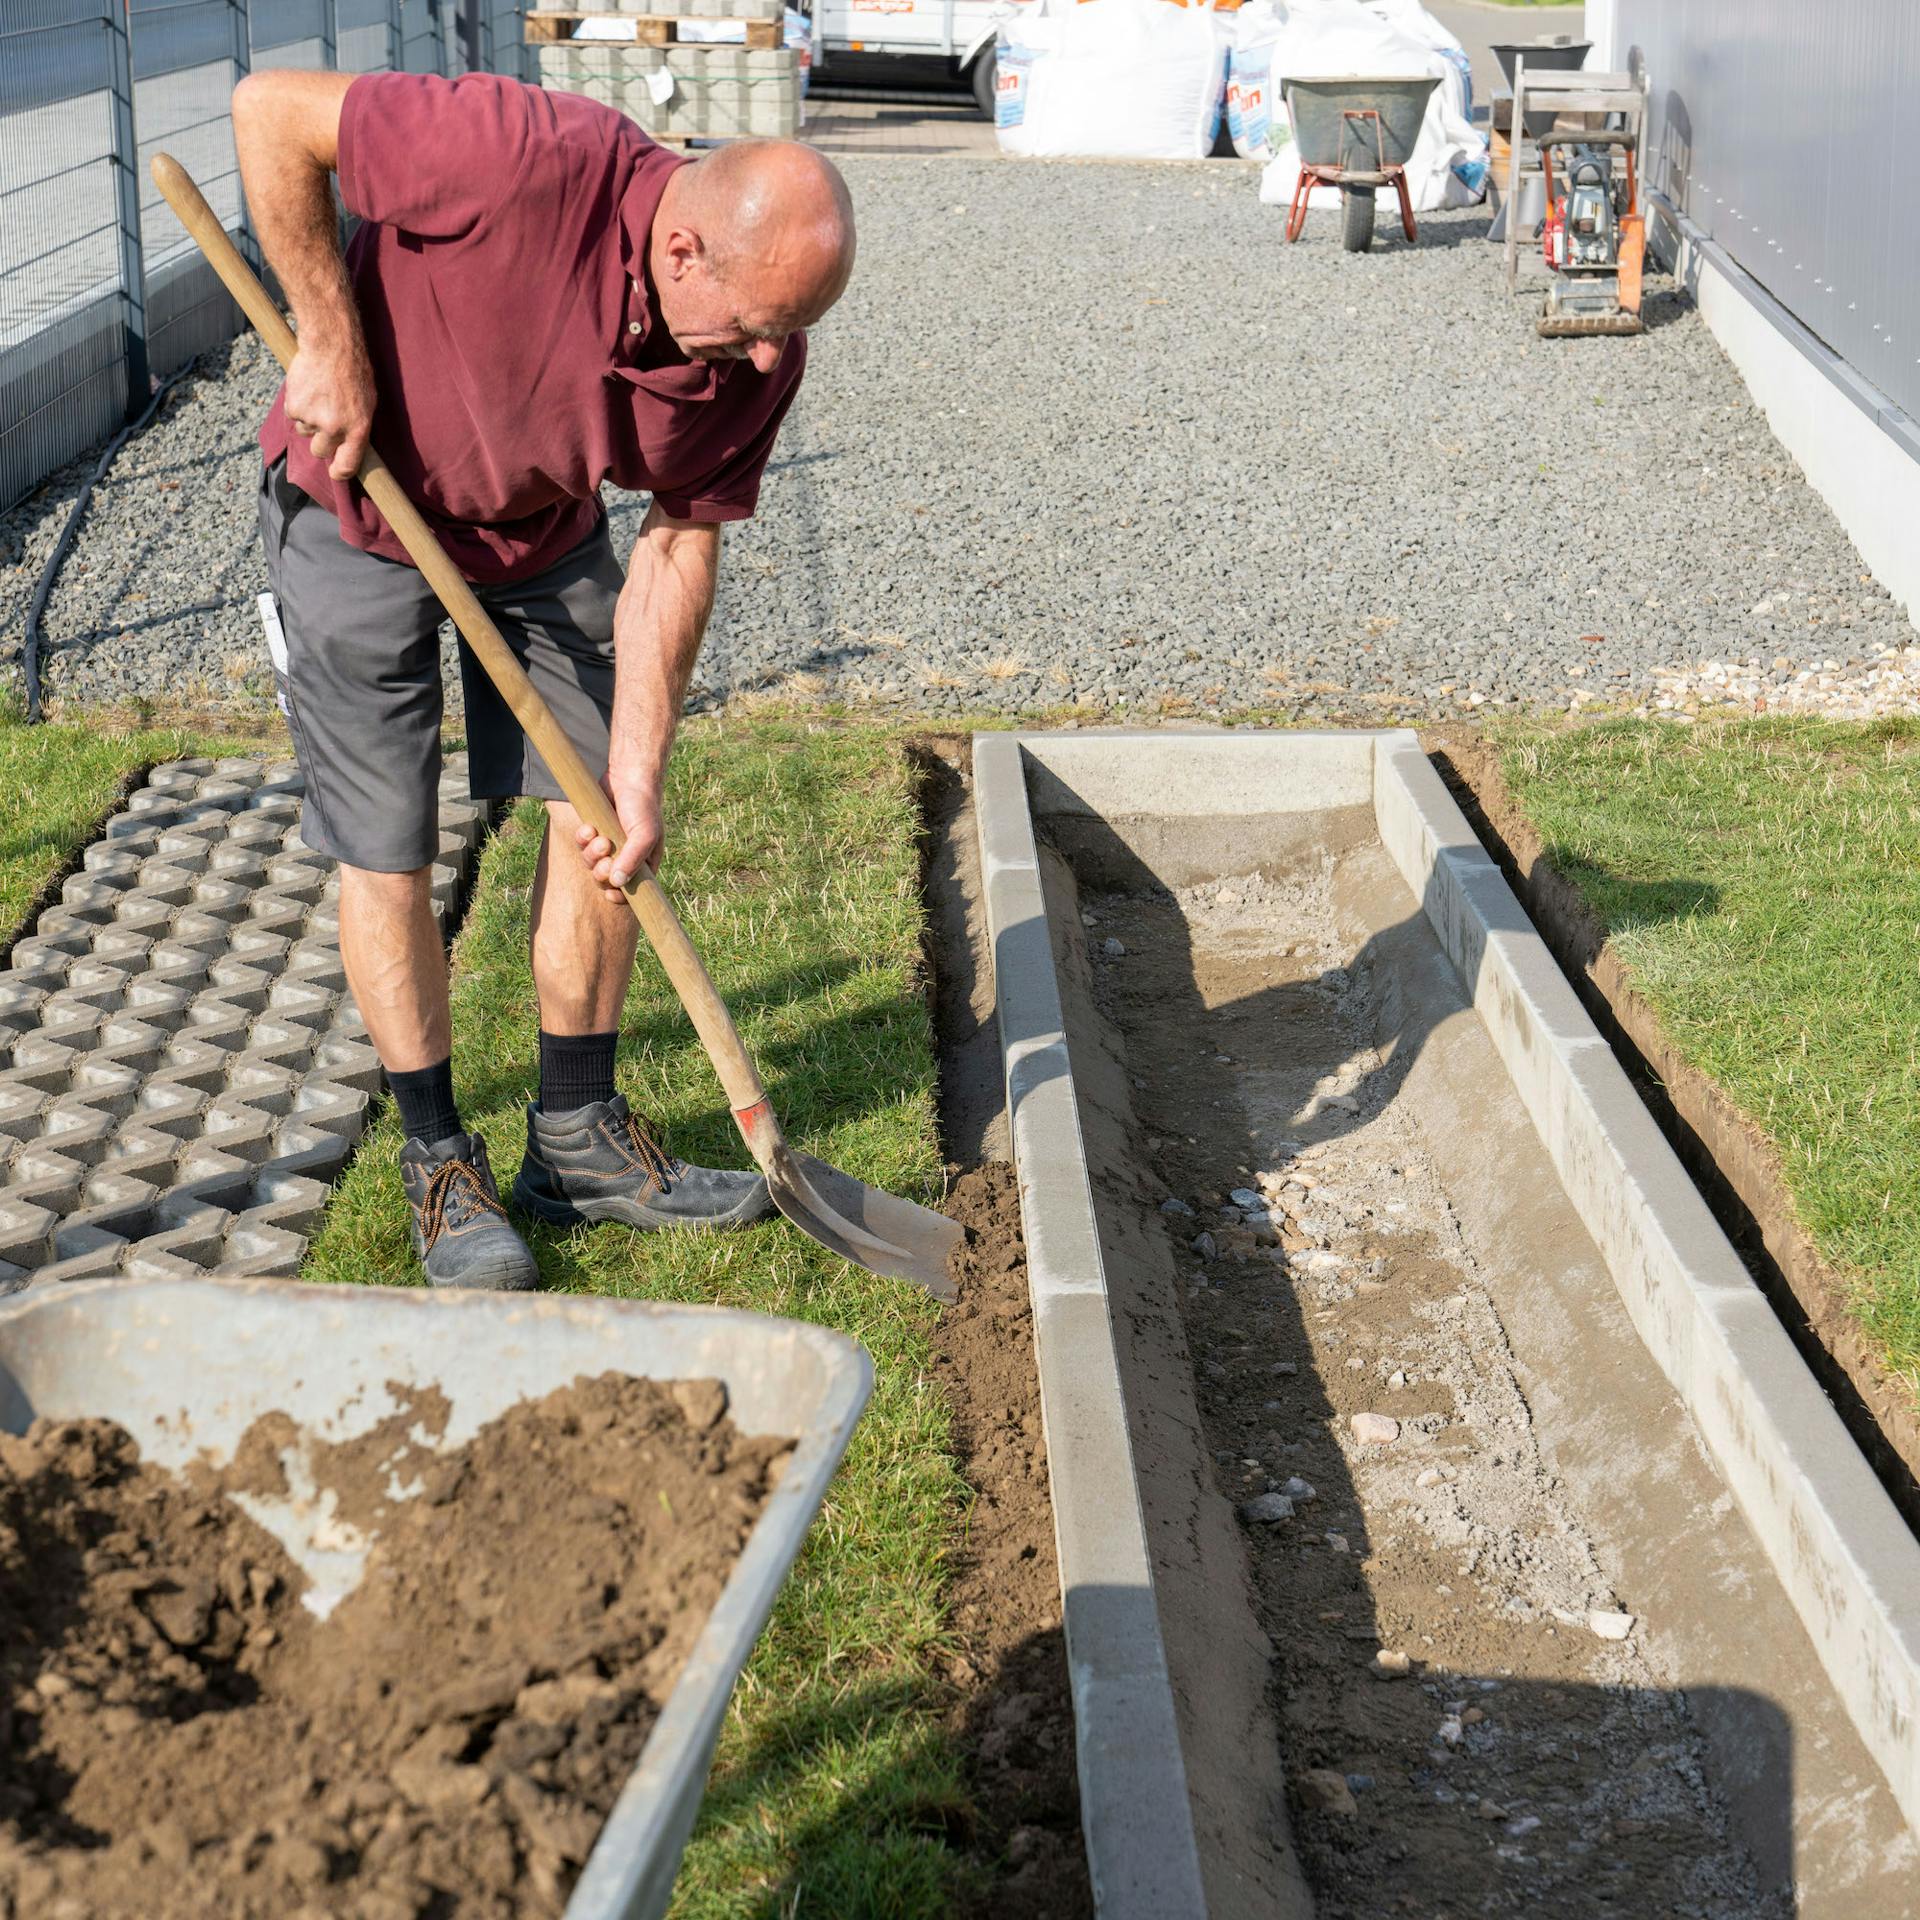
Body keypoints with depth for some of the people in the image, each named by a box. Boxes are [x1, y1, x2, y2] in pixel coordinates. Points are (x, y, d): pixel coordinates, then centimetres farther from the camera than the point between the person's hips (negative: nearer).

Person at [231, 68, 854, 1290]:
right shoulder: (533, 162, -37)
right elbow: (273, 110, -29)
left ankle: (580, 1141, 19)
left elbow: (679, 548, -12)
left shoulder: (759, 355, -20)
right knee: (388, 853, -2)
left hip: (544, 530, 5)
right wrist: (332, 344, -27)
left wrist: (640, 770, -16)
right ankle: (440, 1165, 13)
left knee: (598, 818, 4)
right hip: (359, 506, -5)